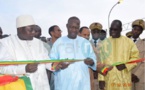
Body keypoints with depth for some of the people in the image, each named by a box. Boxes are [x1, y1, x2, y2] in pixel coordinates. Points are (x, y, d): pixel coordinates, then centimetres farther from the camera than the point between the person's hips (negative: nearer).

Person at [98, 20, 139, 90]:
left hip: (123, 79, 0)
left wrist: (125, 65, -10)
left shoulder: (128, 41, 6)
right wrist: (101, 79, -2)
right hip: (108, 79, 1)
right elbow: (101, 61, 4)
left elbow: (135, 57, 8)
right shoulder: (105, 42, 8)